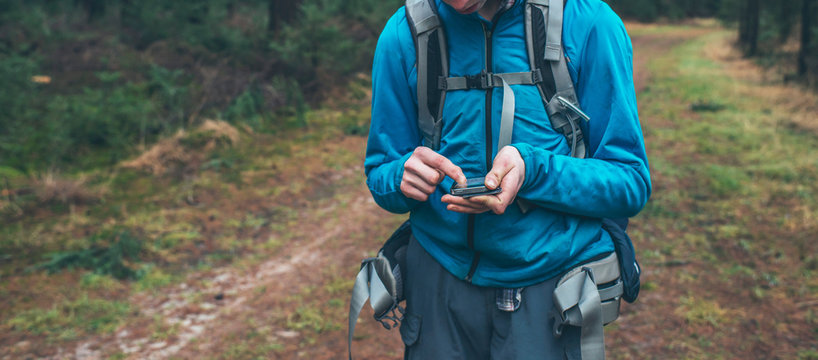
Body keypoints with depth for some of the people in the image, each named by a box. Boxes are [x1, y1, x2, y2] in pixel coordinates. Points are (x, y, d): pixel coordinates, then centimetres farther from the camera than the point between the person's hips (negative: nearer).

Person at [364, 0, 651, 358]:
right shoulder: (403, 34, -4)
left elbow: (631, 183, -8)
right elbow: (380, 174, 5)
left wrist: (533, 170, -25)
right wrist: (403, 177, -18)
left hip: (552, 281, -2)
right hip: (441, 279, 3)